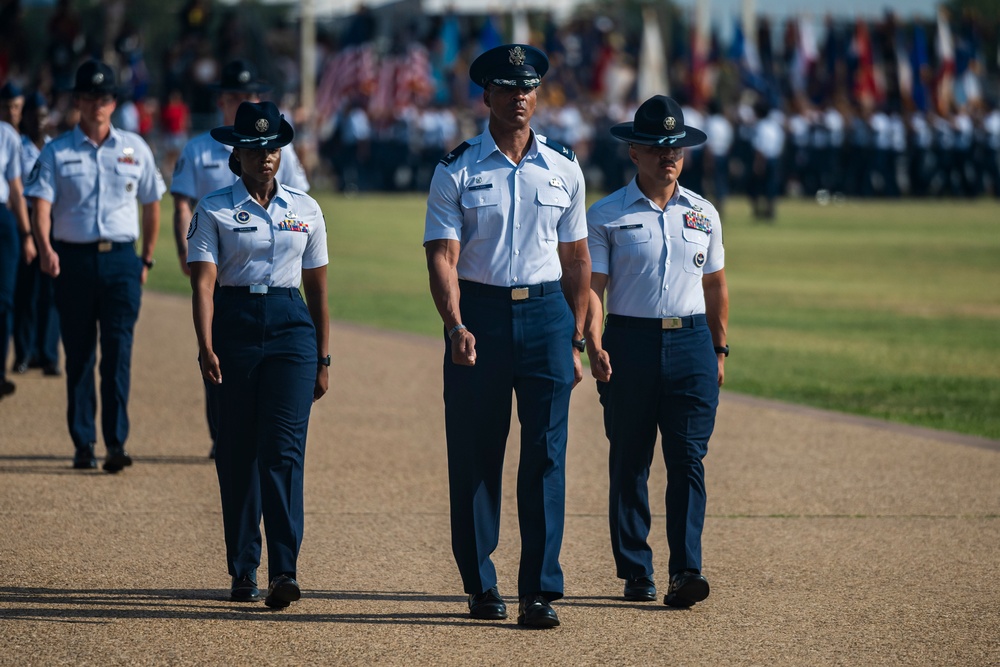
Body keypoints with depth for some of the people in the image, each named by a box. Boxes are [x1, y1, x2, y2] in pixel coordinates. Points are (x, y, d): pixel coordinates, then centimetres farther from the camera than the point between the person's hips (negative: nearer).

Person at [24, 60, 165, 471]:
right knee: (78, 354, 4)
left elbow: (151, 203, 18)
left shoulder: (135, 149, 10)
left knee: (118, 351, -9)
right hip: (73, 259, 0)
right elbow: (41, 203, -7)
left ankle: (116, 444, -13)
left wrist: (147, 260, 14)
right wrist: (46, 249, -25)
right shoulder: (56, 152, 4)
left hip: (121, 259, 0)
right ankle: (83, 444, 11)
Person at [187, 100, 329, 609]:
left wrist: (323, 359, 11)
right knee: (237, 451, 4)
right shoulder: (214, 210, 1)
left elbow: (317, 289, 13)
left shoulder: (305, 210, 9)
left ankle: (284, 570, -18)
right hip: (235, 324, -1)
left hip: (290, 327, 1)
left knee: (284, 448, -11)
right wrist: (206, 347, -22)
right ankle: (242, 571, 13)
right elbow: (204, 281, -9)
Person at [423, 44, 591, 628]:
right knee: (474, 455, 3)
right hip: (479, 313, -1)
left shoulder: (564, 169, 9)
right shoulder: (456, 171, 0)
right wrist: (456, 326, -22)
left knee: (546, 454, -5)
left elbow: (577, 259, 13)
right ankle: (480, 586, 15)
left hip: (546, 315, 1)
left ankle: (540, 590, -5)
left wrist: (576, 339, 8)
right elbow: (442, 256, -7)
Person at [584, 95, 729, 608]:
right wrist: (594, 346, -17)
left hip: (691, 343, 2)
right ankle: (635, 572, 8)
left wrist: (719, 350, 15)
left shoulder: (703, 215, 12)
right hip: (630, 342, -2)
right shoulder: (606, 215, 2)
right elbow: (592, 285, -4)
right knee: (629, 462, 2)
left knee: (688, 459, -7)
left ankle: (686, 570, -13)